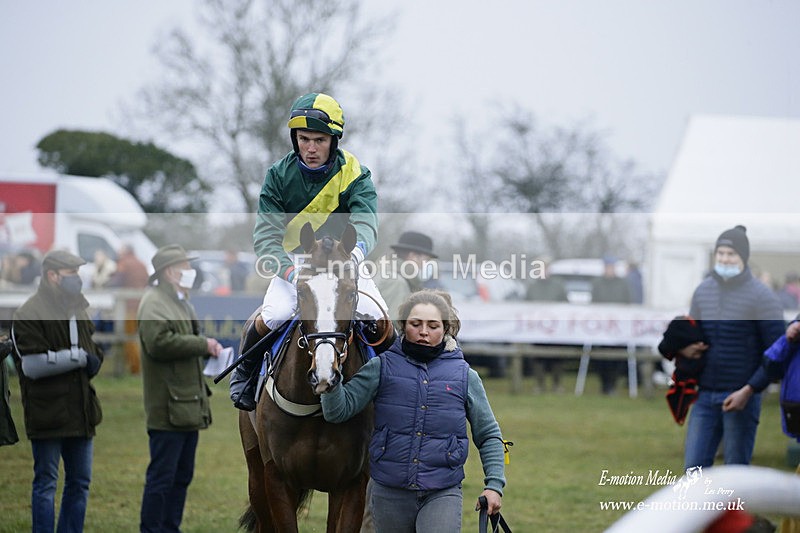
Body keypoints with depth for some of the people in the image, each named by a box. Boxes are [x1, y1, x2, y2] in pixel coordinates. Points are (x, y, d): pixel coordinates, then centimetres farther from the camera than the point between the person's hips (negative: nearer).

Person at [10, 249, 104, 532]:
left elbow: (93, 353, 27)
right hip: (47, 411, -8)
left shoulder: (78, 311, 17)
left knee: (80, 482, 11)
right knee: (46, 482, -2)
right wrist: (78, 357, -17)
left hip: (80, 411, 8)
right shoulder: (29, 315, -9)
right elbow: (32, 364, -19)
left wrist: (94, 360, 3)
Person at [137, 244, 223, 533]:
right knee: (162, 475, -7)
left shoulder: (181, 303, 22)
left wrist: (207, 348, 9)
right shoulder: (154, 303, -11)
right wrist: (202, 344, -17)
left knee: (182, 476, 13)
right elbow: (159, 342, -25)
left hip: (188, 405, 10)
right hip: (169, 408, -10)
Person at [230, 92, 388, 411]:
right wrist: (292, 273, -31)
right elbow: (265, 236, -12)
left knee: (378, 318, -25)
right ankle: (246, 370, 3)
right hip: (293, 262, 0)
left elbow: (365, 221, -27)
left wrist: (356, 251, -52)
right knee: (273, 318, -30)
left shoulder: (354, 176, -9)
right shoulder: (280, 176, -6)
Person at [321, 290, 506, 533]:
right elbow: (337, 411, -4)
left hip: (442, 494, -1)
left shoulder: (464, 375, 4)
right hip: (389, 493, 1)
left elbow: (489, 435, 10)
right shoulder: (383, 367, 2)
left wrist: (494, 484, -2)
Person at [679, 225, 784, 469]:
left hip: (741, 397, -5)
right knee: (694, 465, 1)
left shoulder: (762, 298, -7)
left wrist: (749, 390, -16)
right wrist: (682, 348, -2)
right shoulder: (703, 291, 10)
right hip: (705, 395, 5)